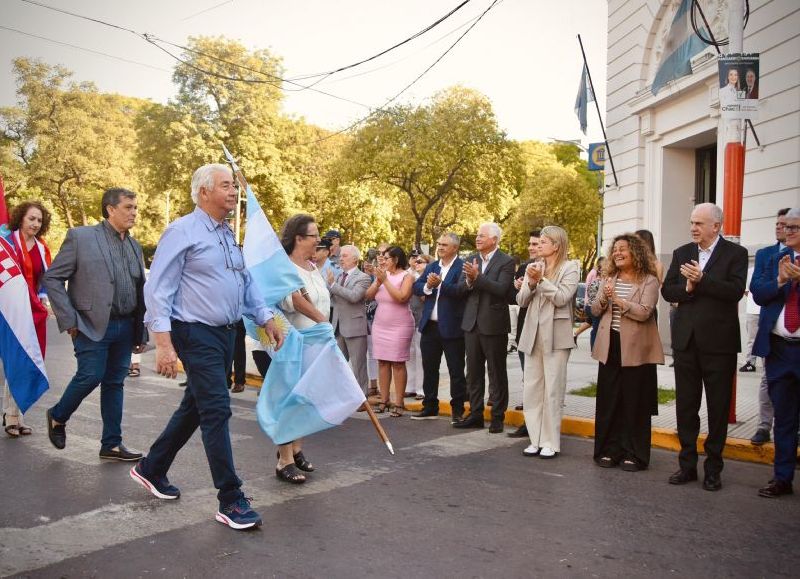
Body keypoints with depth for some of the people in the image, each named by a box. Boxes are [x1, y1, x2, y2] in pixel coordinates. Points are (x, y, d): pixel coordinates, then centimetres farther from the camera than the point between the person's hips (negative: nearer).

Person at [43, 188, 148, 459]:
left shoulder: (134, 246, 13)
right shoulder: (80, 237, -4)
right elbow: (52, 278, -4)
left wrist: (141, 332, 11)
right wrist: (69, 320, -10)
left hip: (125, 327, 5)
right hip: (93, 325, -5)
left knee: (114, 383, 8)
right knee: (90, 376, -7)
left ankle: (112, 444, 16)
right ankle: (58, 417, 22)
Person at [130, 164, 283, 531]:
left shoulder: (228, 236, 14)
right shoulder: (183, 232, -11)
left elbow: (246, 282, 22)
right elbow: (158, 289, -15)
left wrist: (266, 319, 13)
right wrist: (164, 343, -22)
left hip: (226, 334, 9)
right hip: (197, 335, -9)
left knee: (194, 408, 17)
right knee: (217, 411, -9)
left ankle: (152, 469, 36)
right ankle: (231, 501, -1)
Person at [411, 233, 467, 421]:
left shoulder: (462, 267, -6)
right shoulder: (431, 267, 15)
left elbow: (461, 290, -20)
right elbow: (416, 286, 6)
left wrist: (440, 284, -29)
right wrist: (427, 286, -14)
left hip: (452, 327, -6)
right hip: (430, 326, 6)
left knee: (456, 371, 3)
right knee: (429, 369, 13)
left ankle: (457, 410, 12)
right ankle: (430, 407, 24)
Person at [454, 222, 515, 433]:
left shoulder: (506, 262, -6)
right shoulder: (470, 260, 11)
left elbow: (501, 289, -20)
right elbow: (460, 289, 4)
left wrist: (477, 277, -24)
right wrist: (469, 280, -16)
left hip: (494, 325, -6)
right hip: (472, 323, 6)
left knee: (496, 373, 3)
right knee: (473, 372, 11)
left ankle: (498, 417, 11)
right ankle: (475, 414, 21)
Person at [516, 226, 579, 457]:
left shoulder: (570, 268, -1)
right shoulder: (534, 267, 11)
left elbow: (562, 298, -13)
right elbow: (521, 300, 6)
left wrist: (541, 280, -15)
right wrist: (531, 283, -10)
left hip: (555, 336, -5)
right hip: (532, 334, 5)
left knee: (552, 391, 0)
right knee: (531, 389, 6)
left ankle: (550, 443, 8)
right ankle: (536, 440, 15)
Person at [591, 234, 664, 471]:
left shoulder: (649, 281, -4)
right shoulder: (609, 279, 13)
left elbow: (644, 312, -17)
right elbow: (595, 311, 10)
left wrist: (617, 299, -18)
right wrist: (604, 297, -9)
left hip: (635, 350, -5)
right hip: (610, 347, 5)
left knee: (634, 403, 2)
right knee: (608, 401, 7)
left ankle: (634, 454, 11)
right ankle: (609, 450, 16)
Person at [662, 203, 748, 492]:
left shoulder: (735, 253, -3)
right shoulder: (682, 253, 9)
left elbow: (735, 291, -15)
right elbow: (667, 290, 5)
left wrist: (701, 279, -21)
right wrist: (687, 289, -13)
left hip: (719, 341, -4)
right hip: (686, 340, 4)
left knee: (718, 408, 6)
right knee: (685, 405, 9)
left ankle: (713, 468, 16)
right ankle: (687, 464, 19)